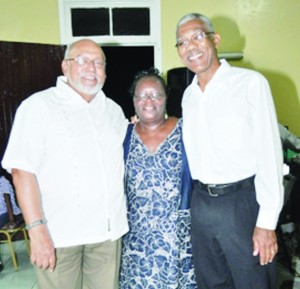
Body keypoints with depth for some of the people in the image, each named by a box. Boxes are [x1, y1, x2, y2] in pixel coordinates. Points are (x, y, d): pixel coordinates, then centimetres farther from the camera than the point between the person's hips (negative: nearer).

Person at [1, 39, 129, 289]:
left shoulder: (114, 110, 13)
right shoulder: (39, 106, -4)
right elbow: (23, 172, -11)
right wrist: (37, 230, -17)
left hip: (108, 230, 5)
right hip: (59, 235, -4)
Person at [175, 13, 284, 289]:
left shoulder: (250, 83, -10)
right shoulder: (188, 95, 9)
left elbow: (269, 153, -13)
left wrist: (267, 222, -15)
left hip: (241, 201, -5)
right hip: (201, 202, 6)